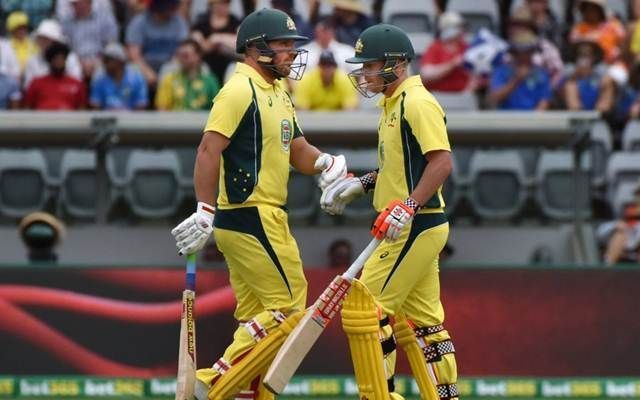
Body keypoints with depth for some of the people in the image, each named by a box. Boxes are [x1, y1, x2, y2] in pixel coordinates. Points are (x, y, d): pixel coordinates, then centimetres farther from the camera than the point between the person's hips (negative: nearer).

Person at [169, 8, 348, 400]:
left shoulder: (278, 93, 17)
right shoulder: (241, 90, -13)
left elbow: (296, 149, 19)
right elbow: (209, 150, -21)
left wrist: (324, 163, -4)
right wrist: (205, 212, -27)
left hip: (265, 218, 10)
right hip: (250, 217, -10)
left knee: (257, 319, 11)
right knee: (289, 309, -9)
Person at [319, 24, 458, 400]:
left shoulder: (417, 103, -14)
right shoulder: (393, 104, 17)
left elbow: (442, 162, -23)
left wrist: (408, 207, -30)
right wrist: (362, 183, 17)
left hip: (415, 228, -10)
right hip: (415, 228, 10)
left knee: (365, 307, -10)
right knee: (422, 322, 11)